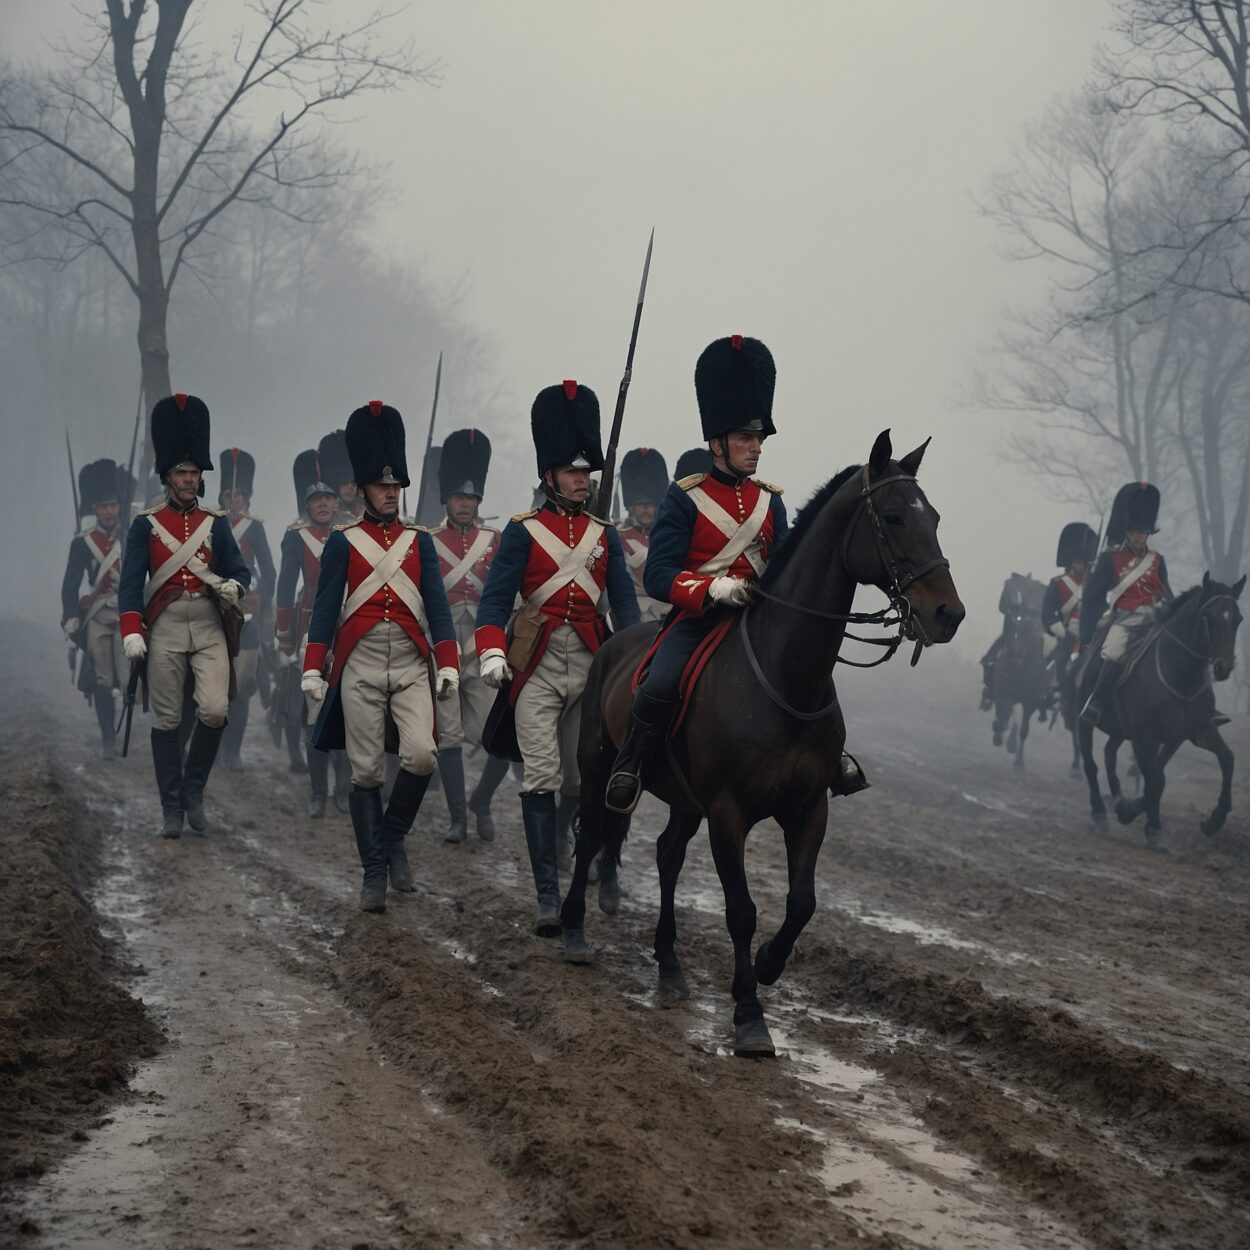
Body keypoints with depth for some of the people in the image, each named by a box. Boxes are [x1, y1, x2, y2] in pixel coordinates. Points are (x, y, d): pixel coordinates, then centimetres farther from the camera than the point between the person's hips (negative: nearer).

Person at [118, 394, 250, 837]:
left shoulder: (216, 523, 11)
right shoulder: (146, 524, 4)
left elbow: (240, 571, 9)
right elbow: (131, 581, -2)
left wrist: (232, 587, -16)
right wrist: (132, 633, -14)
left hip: (209, 628, 1)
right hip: (165, 629, -1)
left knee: (215, 710, -14)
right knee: (166, 720, 0)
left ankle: (194, 788, 8)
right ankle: (172, 808, 8)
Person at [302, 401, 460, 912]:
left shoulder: (420, 541, 12)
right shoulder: (342, 541, 6)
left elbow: (437, 605, 8)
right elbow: (325, 606, 2)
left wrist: (448, 663, -3)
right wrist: (313, 669, -6)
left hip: (411, 663, 1)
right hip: (360, 664, -1)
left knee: (421, 755, -17)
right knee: (366, 772, 0)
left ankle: (393, 837, 6)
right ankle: (374, 871, 8)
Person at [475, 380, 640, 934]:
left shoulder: (605, 535, 12)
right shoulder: (524, 530, 1)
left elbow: (624, 600, 9)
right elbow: (496, 596, -5)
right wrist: (491, 651, -22)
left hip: (592, 664, 4)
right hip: (538, 665, -4)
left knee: (582, 779, 10)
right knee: (542, 778, -11)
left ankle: (551, 849, 36)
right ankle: (548, 897, -11)